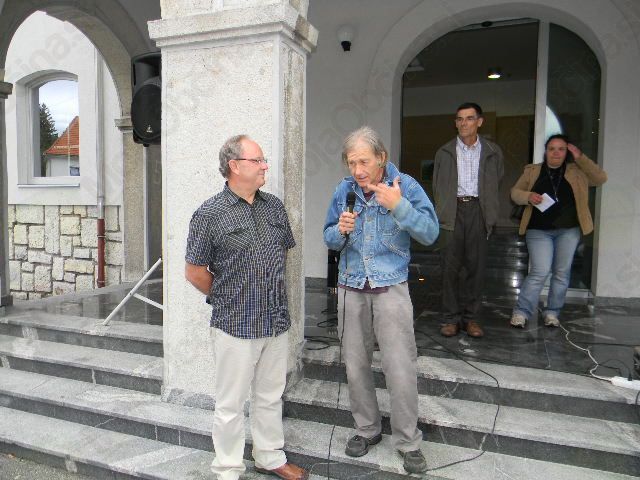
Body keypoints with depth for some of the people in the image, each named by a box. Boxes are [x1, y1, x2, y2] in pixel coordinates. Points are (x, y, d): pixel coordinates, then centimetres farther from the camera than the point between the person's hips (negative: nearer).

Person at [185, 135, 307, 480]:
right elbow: (194, 271, -6)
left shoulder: (274, 206, 5)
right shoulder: (209, 214, -11)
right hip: (236, 325, -5)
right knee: (231, 405, 10)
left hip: (277, 322, 5)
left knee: (270, 398, 21)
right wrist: (226, 299, 2)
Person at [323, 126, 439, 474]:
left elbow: (430, 234, -14)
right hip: (351, 288, 4)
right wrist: (340, 230, -15)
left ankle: (408, 442, 19)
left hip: (390, 288, -3)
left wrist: (399, 206, -26)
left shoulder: (405, 186, -7)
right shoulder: (343, 190, 2)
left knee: (400, 369, -1)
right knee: (355, 365, 12)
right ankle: (367, 429, 33)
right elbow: (330, 239, 7)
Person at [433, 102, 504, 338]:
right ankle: (451, 318, 7)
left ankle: (470, 317, 13)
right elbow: (438, 186, 13)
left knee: (476, 266, 3)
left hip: (478, 211, 0)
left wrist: (490, 215, 5)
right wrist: (442, 214, 5)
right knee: (450, 267, -1)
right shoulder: (444, 152, 11)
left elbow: (496, 184, 13)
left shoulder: (493, 152, 10)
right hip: (452, 212, 0)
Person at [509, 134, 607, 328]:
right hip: (539, 230, -2)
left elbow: (600, 178, 1)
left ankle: (552, 312, 19)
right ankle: (521, 312, 0)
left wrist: (581, 158, -5)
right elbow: (515, 192, 7)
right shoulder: (532, 171, 6)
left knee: (562, 273, 7)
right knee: (540, 272, -10)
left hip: (568, 230, 3)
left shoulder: (576, 171, 9)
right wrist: (528, 196, -14)